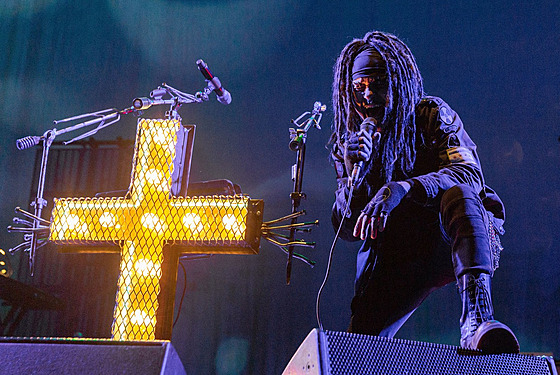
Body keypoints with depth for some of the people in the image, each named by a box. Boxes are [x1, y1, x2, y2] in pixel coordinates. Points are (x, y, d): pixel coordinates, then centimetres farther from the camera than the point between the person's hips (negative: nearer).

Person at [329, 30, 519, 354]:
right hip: (399, 257, 3)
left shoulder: (432, 114, -5)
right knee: (359, 341, -20)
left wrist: (403, 188, -40)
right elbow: (348, 230, 0)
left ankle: (477, 318, -50)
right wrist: (355, 173, -20)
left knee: (458, 194, -38)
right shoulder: (348, 142, 4)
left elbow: (470, 174, -23)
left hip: (456, 241, -2)